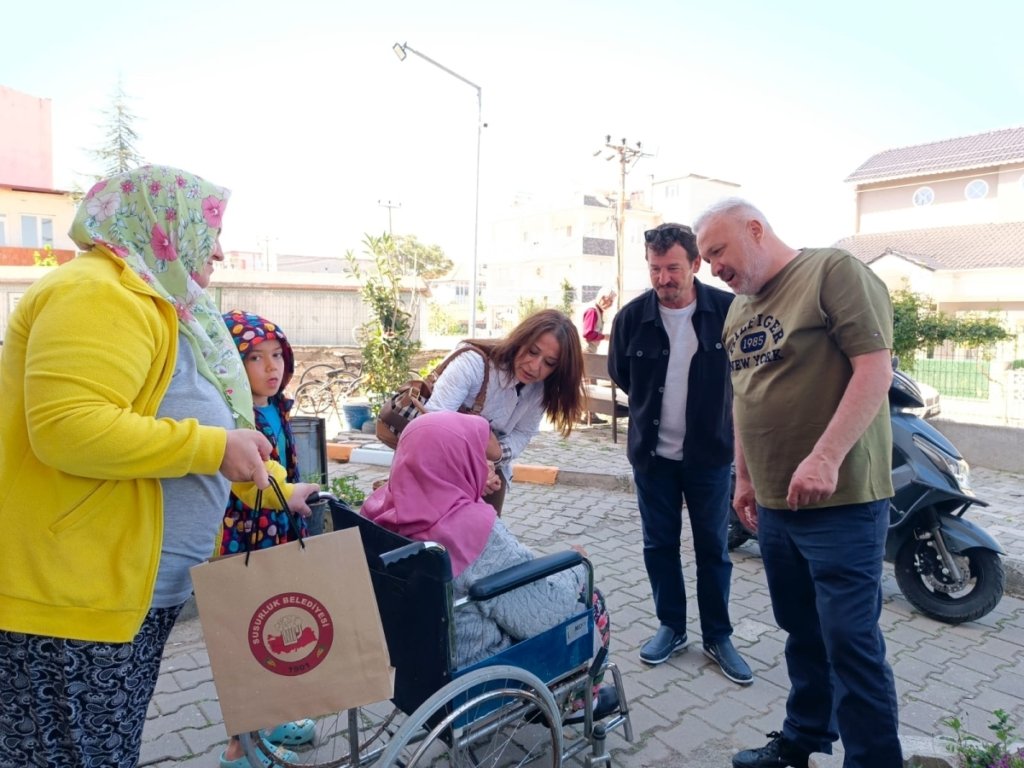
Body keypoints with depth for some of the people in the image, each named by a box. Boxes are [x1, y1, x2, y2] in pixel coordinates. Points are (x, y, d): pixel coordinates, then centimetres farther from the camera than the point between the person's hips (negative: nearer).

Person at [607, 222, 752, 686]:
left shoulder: (728, 311, -12)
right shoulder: (632, 316, -8)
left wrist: (712, 408, 8)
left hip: (709, 452, -1)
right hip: (652, 453, 2)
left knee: (713, 547, 10)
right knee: (659, 545, 12)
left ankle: (717, 637, 27)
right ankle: (671, 627, 31)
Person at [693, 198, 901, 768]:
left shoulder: (835, 272, -9)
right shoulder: (739, 309, 14)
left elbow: (876, 367, -18)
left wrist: (825, 457, -25)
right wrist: (745, 477, 20)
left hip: (840, 499, -7)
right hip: (774, 502, 8)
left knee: (850, 641, -1)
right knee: (803, 633, 18)